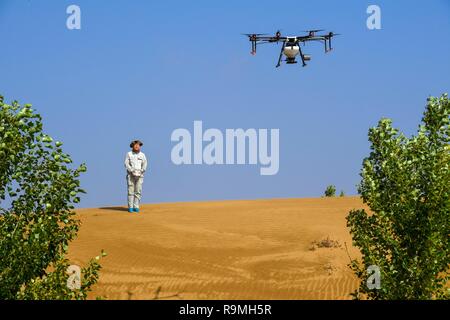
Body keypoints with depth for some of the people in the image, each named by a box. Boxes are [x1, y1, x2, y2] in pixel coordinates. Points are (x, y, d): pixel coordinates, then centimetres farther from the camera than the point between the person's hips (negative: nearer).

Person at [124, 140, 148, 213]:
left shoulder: (142, 155, 10)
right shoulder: (129, 154, 4)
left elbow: (144, 164, 5)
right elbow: (126, 164, -3)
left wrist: (141, 171, -13)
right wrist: (132, 170, -15)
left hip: (139, 175, 2)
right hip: (131, 174, -2)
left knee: (138, 191, -2)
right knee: (131, 191, -6)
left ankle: (136, 207, 2)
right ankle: (130, 207, -4)